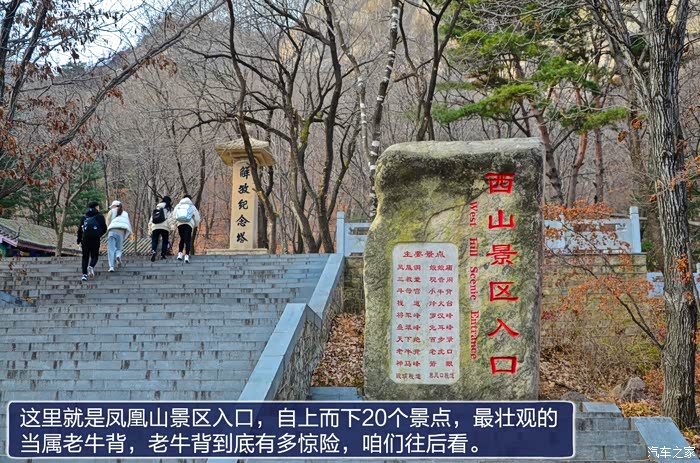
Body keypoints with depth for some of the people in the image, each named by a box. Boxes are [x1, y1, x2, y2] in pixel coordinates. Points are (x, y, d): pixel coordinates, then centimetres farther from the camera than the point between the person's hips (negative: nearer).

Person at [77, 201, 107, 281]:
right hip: (95, 239, -2)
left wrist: (79, 240, 10)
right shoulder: (100, 216, 4)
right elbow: (104, 228, 0)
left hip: (85, 239, 2)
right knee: (94, 256, 10)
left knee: (85, 257, 11)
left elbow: (80, 229, 4)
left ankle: (84, 274, -1)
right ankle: (91, 266, -21)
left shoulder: (84, 217, 10)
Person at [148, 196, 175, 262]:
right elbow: (170, 218, -6)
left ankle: (153, 251, -24)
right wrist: (172, 226, -13)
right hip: (164, 227, -3)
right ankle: (162, 255, 3)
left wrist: (150, 230, 21)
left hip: (155, 227, 3)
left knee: (154, 241, 3)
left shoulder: (156, 208, 25)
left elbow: (151, 220, 21)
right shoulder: (168, 209, 10)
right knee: (165, 241, 9)